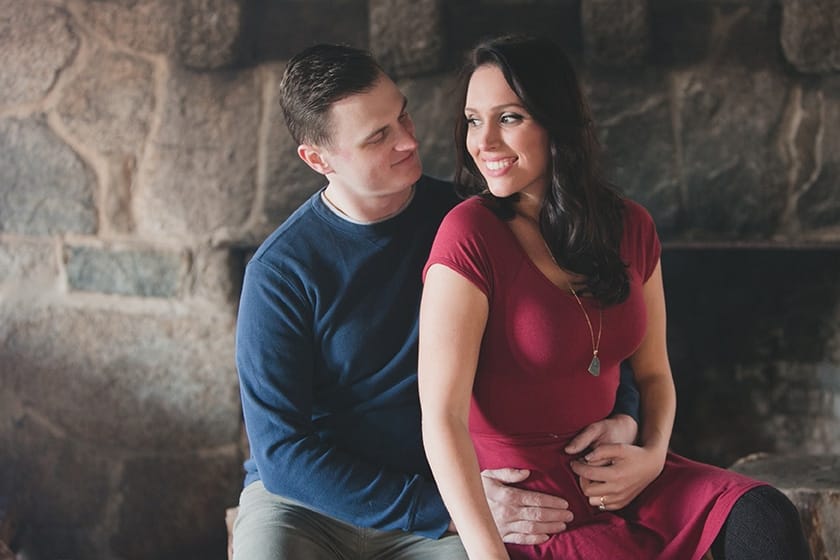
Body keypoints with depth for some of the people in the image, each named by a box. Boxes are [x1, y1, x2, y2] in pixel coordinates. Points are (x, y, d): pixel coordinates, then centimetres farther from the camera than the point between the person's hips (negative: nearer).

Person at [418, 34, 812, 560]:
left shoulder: (631, 228, 5)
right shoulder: (470, 236, -14)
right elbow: (442, 419, -19)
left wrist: (653, 455, -5)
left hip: (609, 476, 5)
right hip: (519, 494, -5)